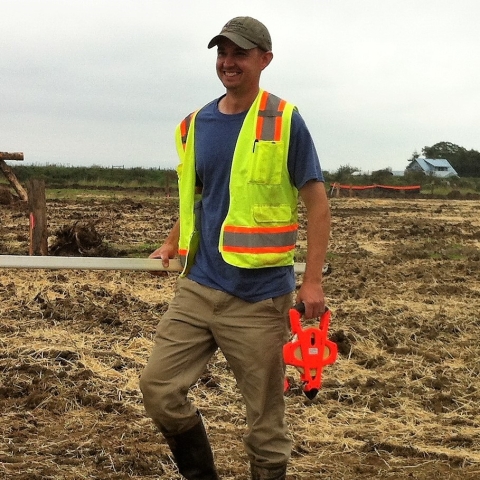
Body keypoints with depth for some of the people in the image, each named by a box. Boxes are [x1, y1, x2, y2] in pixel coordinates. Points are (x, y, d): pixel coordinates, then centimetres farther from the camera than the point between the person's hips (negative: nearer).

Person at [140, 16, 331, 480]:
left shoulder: (284, 120, -6)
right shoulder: (195, 124, 9)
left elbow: (316, 201, -6)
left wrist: (312, 280, -12)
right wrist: (172, 245, 13)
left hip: (259, 292, -5)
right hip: (198, 285, 5)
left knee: (264, 413, 5)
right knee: (158, 385, 2)